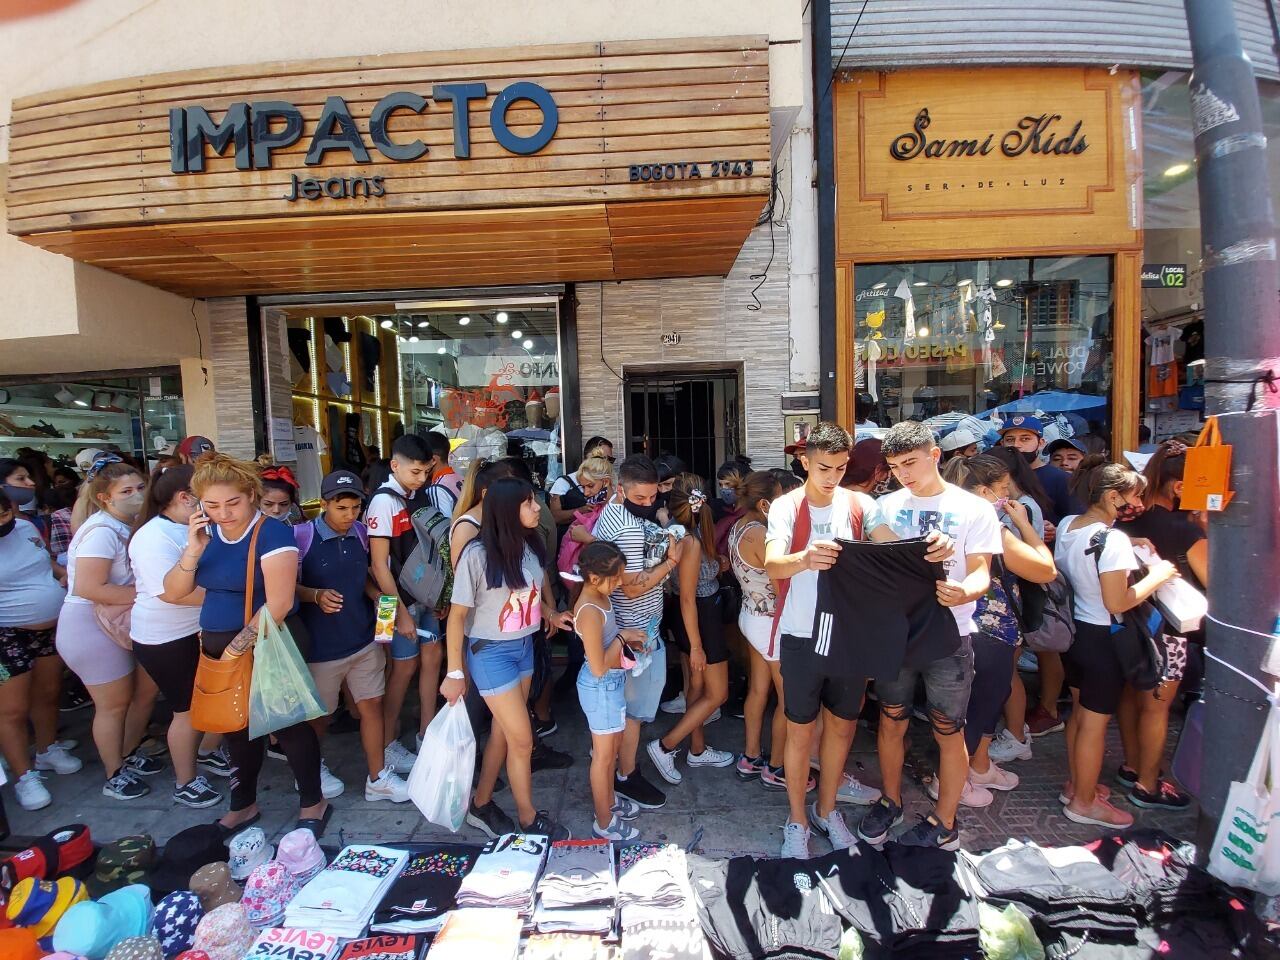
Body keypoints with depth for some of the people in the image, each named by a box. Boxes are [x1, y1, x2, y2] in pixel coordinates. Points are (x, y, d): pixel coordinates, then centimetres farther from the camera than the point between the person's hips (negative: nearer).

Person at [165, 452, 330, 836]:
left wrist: (238, 646, -18)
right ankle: (243, 805, 40)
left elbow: (278, 605, -23)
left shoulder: (272, 534, -19)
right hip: (217, 647, 7)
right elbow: (174, 592, 2)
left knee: (287, 725, 3)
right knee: (236, 728, 20)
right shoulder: (207, 533, 4)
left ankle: (313, 803, 22)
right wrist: (193, 551, -13)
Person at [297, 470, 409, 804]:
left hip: (364, 639, 4)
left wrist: (378, 596, -8)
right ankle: (313, 767, 46)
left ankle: (378, 779, 25)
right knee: (319, 714, 16)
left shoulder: (361, 533, -2)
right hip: (320, 645, -4)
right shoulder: (302, 536, -17)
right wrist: (316, 596, -27)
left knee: (372, 706, 9)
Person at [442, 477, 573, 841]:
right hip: (490, 652, -6)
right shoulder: (478, 554, -22)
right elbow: (457, 615, -14)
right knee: (522, 738, 3)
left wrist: (551, 614, -6)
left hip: (524, 647, 6)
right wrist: (455, 673, -10)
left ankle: (481, 805, 39)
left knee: (503, 731, 18)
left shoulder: (532, 546, -5)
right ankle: (528, 819, 25)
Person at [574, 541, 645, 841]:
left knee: (613, 746, 25)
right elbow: (599, 667, -27)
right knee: (604, 754, 9)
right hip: (601, 686, -9)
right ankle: (604, 823, 28)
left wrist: (627, 639, -2)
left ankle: (609, 800, 46)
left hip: (611, 681, 9)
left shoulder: (599, 596, -2)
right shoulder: (590, 612, -30)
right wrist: (622, 637, -19)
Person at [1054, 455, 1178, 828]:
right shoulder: (1113, 539, -24)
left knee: (1079, 712, 22)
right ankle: (1083, 802, 22)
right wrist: (1156, 576, -10)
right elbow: (1117, 603, -23)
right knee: (1095, 723, 7)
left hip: (1073, 630, 8)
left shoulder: (1066, 526, 0)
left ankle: (1076, 785, 38)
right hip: (1101, 640, -8)